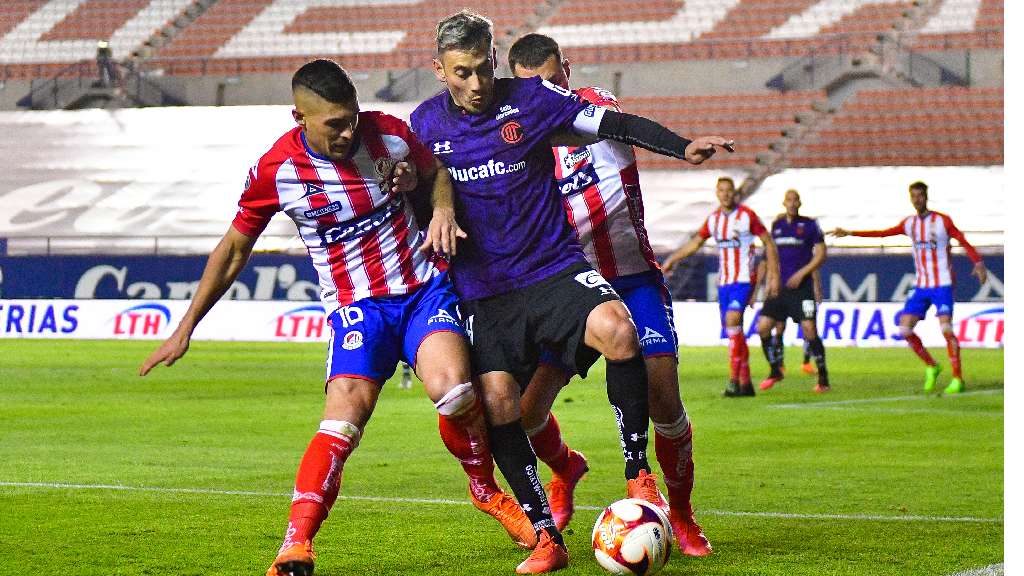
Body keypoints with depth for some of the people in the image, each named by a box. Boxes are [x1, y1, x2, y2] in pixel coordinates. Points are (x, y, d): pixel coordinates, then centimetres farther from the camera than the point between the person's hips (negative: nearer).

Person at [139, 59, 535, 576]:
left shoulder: (389, 133, -5)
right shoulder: (276, 171, -11)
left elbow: (438, 176, 16)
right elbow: (233, 249, 2)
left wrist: (417, 181, -10)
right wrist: (185, 329, 3)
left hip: (425, 287, 1)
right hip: (357, 306, -1)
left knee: (452, 389, -24)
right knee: (344, 417, -23)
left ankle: (488, 492, 3)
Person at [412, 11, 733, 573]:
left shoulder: (529, 98, -3)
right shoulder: (426, 123, 4)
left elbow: (615, 124, -4)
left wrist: (683, 146, -15)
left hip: (554, 268, -2)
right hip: (484, 291, 2)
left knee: (616, 331, -31)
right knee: (496, 399, -17)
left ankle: (637, 471, -13)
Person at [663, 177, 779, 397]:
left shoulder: (747, 216, -7)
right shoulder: (714, 219, 9)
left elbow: (769, 243, -3)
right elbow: (694, 243, 23)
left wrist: (774, 276, -7)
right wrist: (671, 261, 20)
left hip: (743, 279, -6)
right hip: (723, 280, 6)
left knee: (732, 320, -23)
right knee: (734, 331, 6)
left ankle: (734, 380, -22)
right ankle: (745, 383, 14)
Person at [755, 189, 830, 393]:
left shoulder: (810, 225, -2)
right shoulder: (776, 225, 12)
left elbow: (820, 255, -4)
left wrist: (801, 273, -14)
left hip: (801, 286, -5)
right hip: (780, 286, 5)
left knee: (809, 329, -14)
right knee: (763, 326, -3)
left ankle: (823, 377, -3)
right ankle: (775, 371, 14)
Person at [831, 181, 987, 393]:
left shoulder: (942, 221, -5)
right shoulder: (909, 223, 10)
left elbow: (964, 242, -10)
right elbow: (882, 233, 15)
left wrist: (978, 263, -25)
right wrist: (850, 233, 12)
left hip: (942, 284, -6)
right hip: (921, 286, 6)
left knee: (946, 328, -18)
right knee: (905, 329, -3)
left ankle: (958, 378, -12)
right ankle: (931, 367, 14)